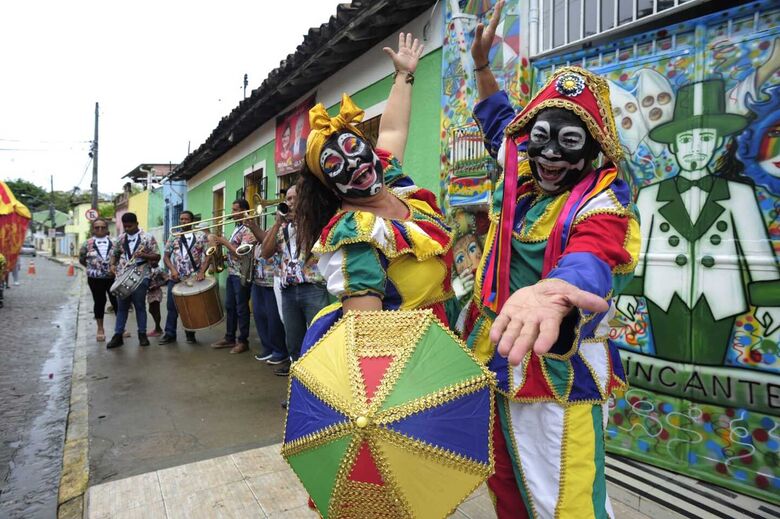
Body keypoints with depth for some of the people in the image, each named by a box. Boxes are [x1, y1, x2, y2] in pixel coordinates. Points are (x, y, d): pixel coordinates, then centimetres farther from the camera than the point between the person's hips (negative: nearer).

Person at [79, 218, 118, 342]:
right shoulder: (87, 244, 3)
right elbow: (82, 259, 13)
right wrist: (92, 267, 8)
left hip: (113, 277, -1)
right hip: (95, 279, 1)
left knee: (117, 301, 5)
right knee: (99, 302, 8)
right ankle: (100, 329, 19)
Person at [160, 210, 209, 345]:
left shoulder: (201, 236, 2)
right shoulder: (174, 237, 9)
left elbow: (208, 255, -4)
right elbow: (166, 256, 8)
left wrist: (202, 272, -17)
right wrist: (172, 269, -10)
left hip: (193, 278, -2)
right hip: (175, 278, 2)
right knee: (171, 306, 5)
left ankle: (190, 334, 18)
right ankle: (170, 334, 15)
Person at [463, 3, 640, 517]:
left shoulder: (603, 205, -17)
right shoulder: (519, 172, 2)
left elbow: (588, 263, -41)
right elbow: (499, 119, 24)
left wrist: (551, 291, -63)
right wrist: (482, 66, 20)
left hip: (560, 381, -6)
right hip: (496, 366, 7)